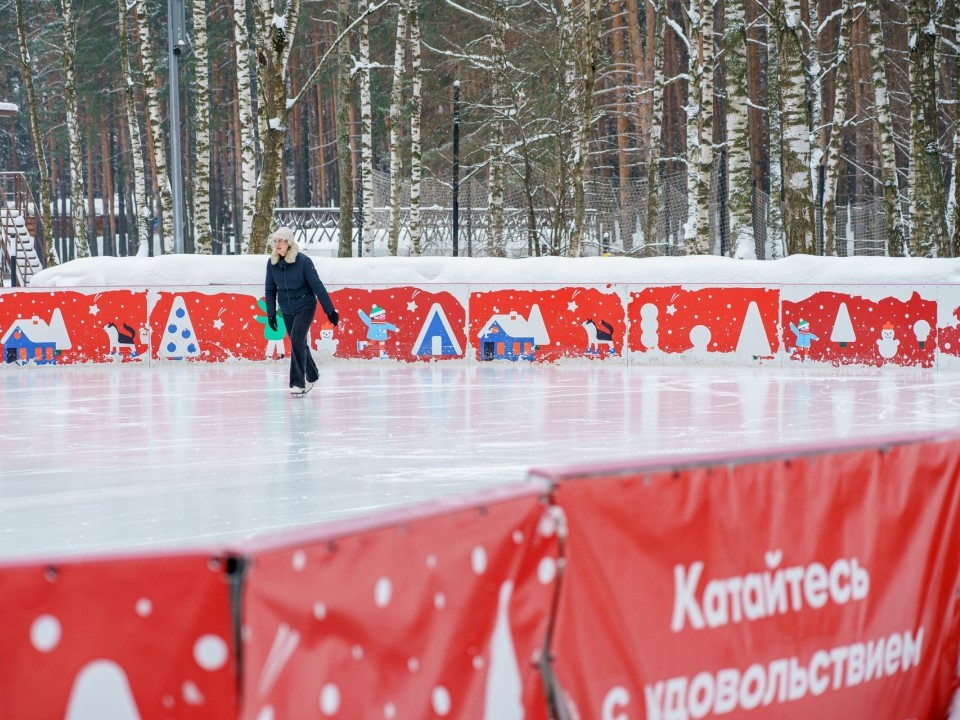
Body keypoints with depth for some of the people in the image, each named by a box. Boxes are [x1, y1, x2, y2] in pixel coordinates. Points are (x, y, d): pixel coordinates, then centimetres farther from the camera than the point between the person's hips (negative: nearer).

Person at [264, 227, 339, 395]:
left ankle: (298, 383, -14)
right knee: (299, 344, 14)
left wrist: (330, 310, -15)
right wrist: (271, 314, 4)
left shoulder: (303, 261, -19)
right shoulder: (272, 263, -6)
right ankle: (311, 375, 35)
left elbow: (317, 286, -16)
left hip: (305, 307, -5)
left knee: (296, 341, -18)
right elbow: (270, 289, 4)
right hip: (287, 310, 5)